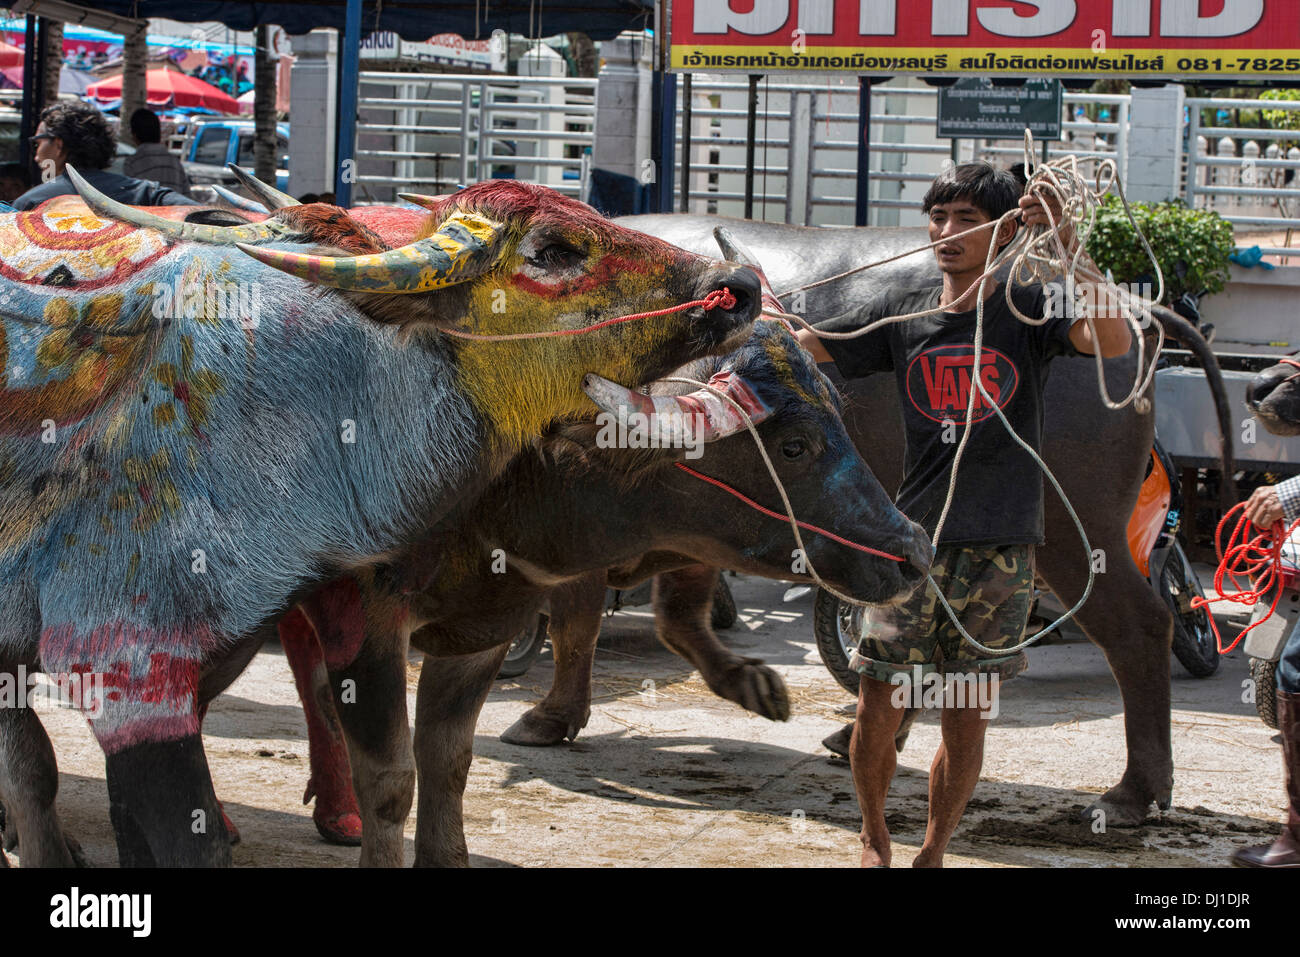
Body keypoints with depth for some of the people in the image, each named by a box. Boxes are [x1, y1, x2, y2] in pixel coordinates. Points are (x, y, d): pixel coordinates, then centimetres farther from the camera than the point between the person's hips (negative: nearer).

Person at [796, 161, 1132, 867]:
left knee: (966, 723, 4)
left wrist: (1069, 247, -27)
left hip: (999, 551, -1)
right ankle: (874, 838, 22)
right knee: (877, 710, -2)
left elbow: (1114, 341, -17)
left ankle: (934, 850, 23)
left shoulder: (1028, 311, 1)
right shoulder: (902, 313, 9)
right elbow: (805, 348, 8)